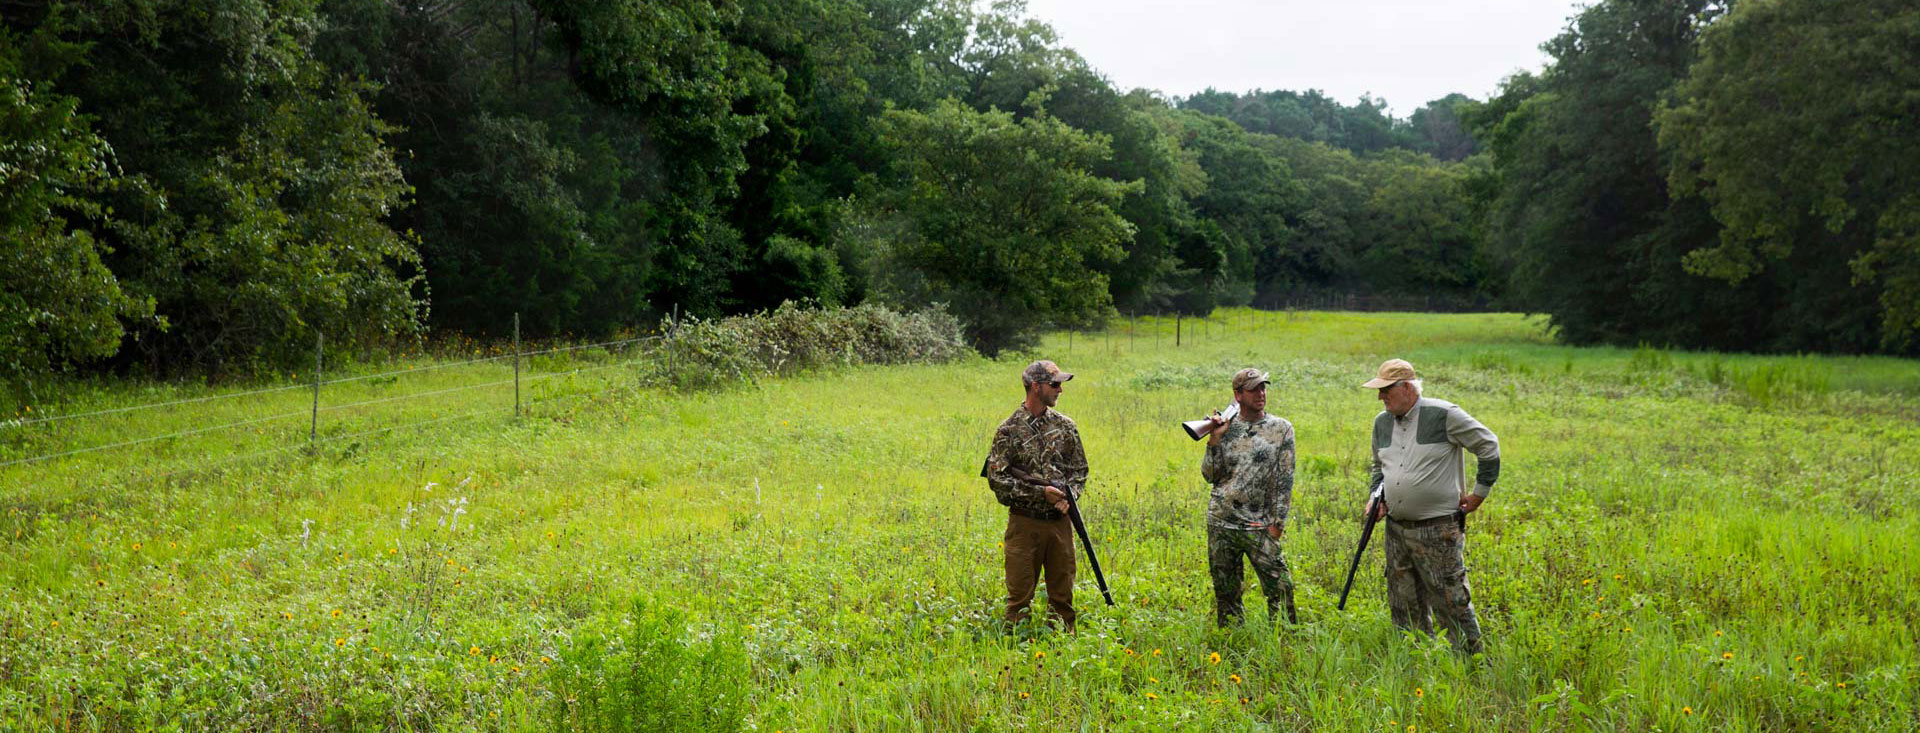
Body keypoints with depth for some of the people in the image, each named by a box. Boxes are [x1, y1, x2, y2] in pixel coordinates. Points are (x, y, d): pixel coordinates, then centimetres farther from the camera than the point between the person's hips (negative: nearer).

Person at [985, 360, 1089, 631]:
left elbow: (1080, 469, 13)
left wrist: (1069, 497, -7)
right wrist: (1040, 492, -16)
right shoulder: (1009, 430, -6)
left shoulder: (1066, 426, 7)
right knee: (1020, 594, 2)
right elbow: (996, 478, -10)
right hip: (1025, 523, -4)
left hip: (1059, 521, 4)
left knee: (1062, 593, 10)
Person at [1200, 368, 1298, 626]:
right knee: (1225, 592, 9)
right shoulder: (1226, 428, 6)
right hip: (1220, 524, 2)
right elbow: (1210, 475, 3)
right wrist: (1215, 439, -8)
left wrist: (1277, 523, -5)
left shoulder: (1281, 429, 1)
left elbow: (1284, 480, 0)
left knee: (1280, 589, -8)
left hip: (1259, 527, -2)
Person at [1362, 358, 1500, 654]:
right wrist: (1377, 497, 9)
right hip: (1396, 528, 7)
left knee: (1451, 601, -6)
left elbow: (1489, 446, -3)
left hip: (1438, 529, -7)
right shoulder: (1382, 422, 10)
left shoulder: (1443, 415, -11)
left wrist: (1480, 493, -1)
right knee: (1405, 607, 11)